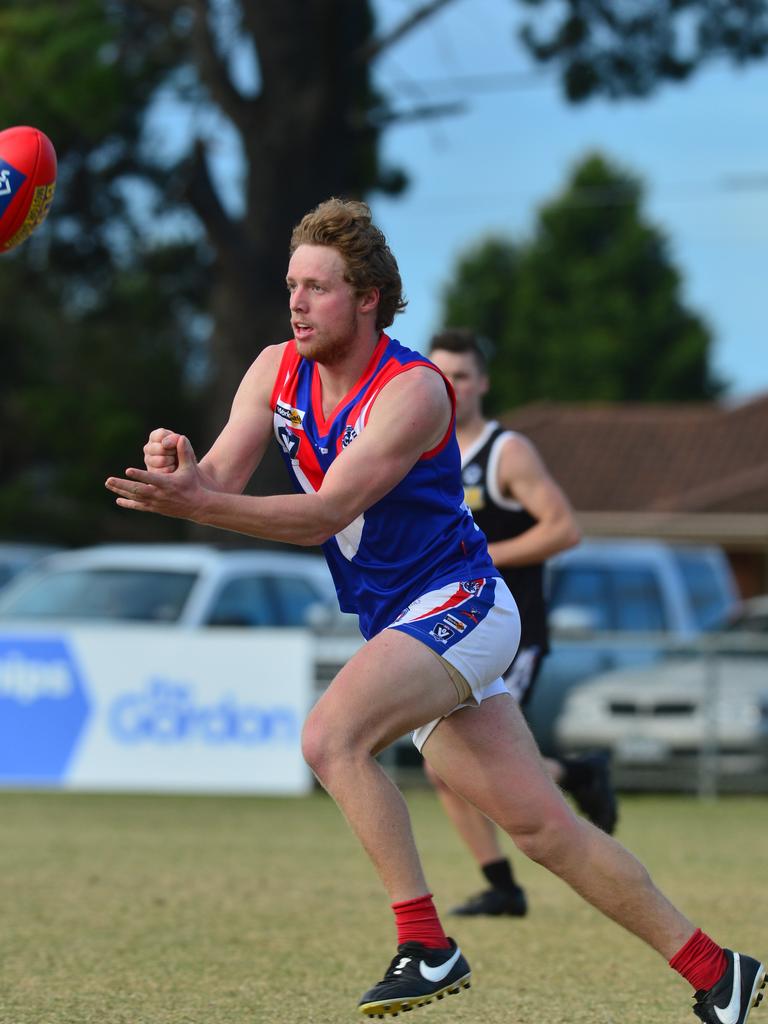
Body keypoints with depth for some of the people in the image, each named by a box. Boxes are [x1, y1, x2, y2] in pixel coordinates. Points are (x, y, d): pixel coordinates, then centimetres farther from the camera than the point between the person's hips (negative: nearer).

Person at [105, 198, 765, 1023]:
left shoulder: (413, 391, -19)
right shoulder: (277, 372, 3)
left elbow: (324, 515, -28)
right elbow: (219, 484, -7)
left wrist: (197, 504, -40)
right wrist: (180, 470, -31)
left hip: (458, 604, -7)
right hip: (399, 628, 7)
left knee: (331, 737, -29)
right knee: (541, 825, 5)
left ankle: (427, 946, -24)